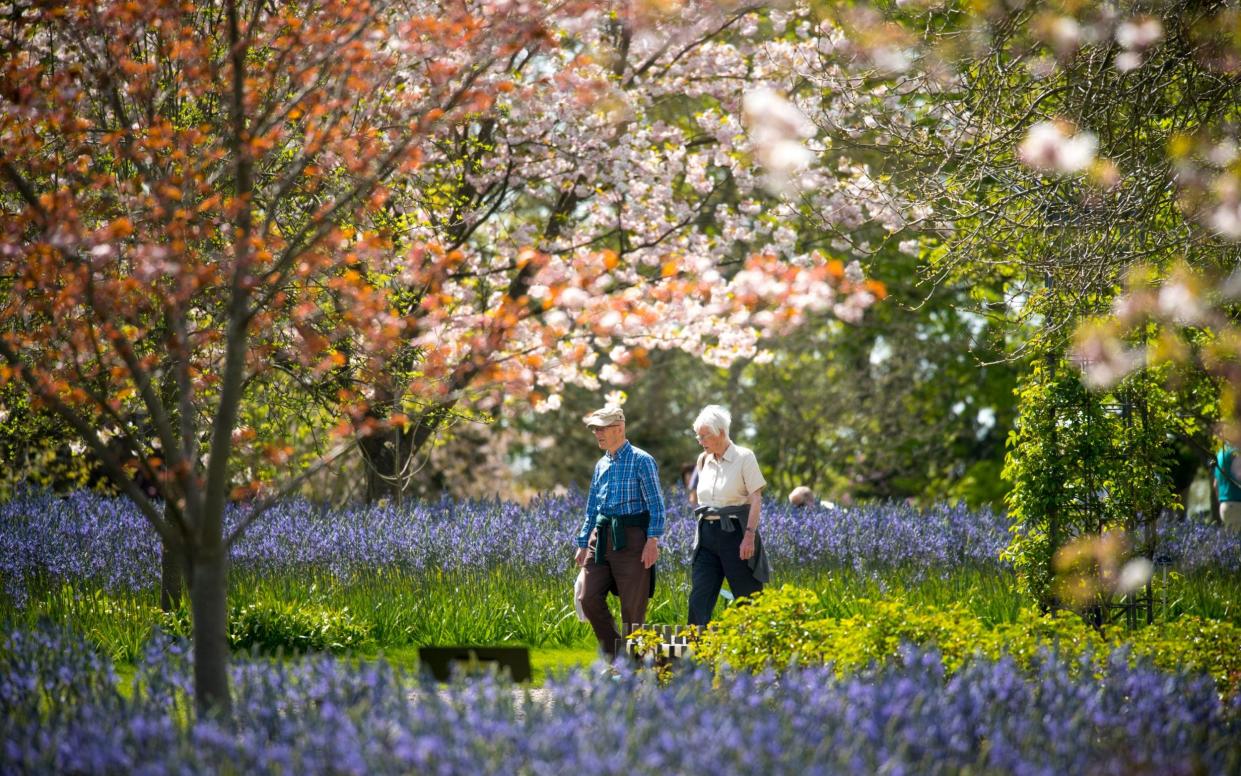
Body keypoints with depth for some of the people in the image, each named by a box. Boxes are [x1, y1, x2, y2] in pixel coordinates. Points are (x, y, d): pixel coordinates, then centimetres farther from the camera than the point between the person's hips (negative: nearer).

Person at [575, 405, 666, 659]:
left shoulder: (641, 460, -4)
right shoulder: (601, 465, 16)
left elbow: (655, 504, -9)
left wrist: (653, 540, -18)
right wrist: (583, 544, 18)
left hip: (630, 539, -6)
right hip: (601, 538, 7)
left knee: (632, 607, -3)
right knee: (589, 597, -1)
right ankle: (612, 652, 13)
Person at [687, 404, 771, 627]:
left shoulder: (744, 457, -5)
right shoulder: (704, 460, 12)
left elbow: (756, 500, -10)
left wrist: (749, 535, -19)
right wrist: (699, 534, 15)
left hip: (734, 533, -5)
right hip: (707, 534, 5)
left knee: (748, 599, 1)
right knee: (699, 597, -4)